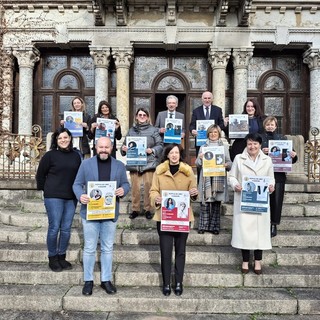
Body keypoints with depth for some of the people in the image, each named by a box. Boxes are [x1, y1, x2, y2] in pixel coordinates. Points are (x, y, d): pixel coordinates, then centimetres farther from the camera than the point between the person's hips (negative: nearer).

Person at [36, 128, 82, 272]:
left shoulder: (76, 155, 6)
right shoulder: (50, 155, -4)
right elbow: (40, 174, 3)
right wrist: (45, 189, 8)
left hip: (71, 197, 4)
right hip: (53, 196, -3)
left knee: (66, 229, 8)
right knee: (54, 227, -1)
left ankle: (62, 257, 23)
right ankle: (52, 258, 16)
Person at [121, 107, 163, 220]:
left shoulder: (153, 130, 6)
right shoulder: (131, 130, 15)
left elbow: (160, 145, 3)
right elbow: (125, 144, 18)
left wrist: (152, 150, -14)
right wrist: (124, 148, -4)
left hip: (149, 163, -2)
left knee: (148, 186, -3)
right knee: (135, 187, 4)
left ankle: (148, 209, 11)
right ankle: (135, 209, 16)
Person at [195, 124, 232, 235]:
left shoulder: (224, 146, 13)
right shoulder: (203, 147, 14)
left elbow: (229, 162, 10)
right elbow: (197, 164, 11)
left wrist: (226, 165, -12)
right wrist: (200, 158, -9)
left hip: (219, 179, 0)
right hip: (206, 178, 0)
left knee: (217, 203, 2)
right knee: (205, 203, -3)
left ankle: (214, 226, 11)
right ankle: (203, 226, 6)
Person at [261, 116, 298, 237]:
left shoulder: (282, 138, 11)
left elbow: (290, 154, 11)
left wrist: (294, 155, -10)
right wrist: (261, 152, -21)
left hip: (279, 174, 1)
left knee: (277, 200, 1)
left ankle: (274, 224, 14)